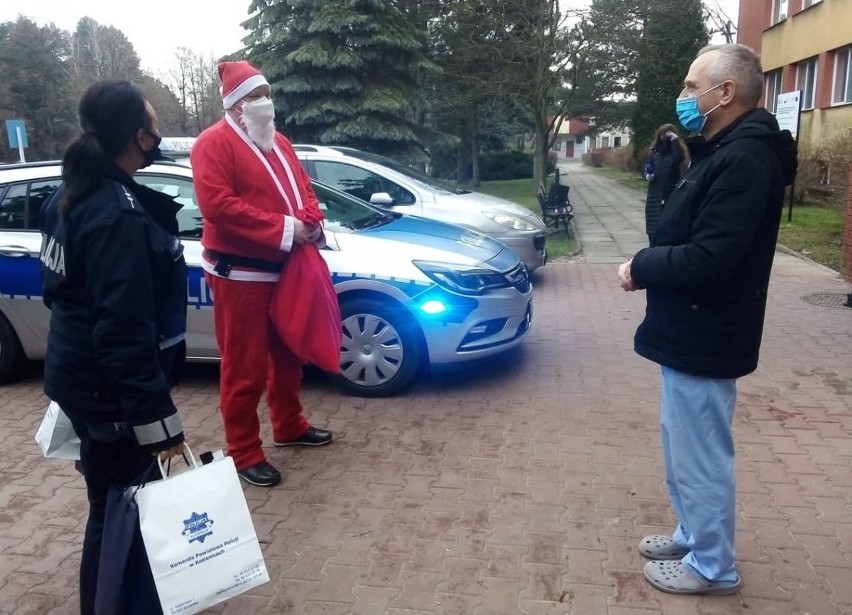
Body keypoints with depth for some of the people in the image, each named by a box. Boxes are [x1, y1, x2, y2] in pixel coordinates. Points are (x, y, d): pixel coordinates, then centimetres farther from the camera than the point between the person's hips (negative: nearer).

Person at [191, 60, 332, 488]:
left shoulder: (277, 142, 18)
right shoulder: (215, 143, -10)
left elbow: (303, 187, 19)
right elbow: (216, 203, -22)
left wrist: (311, 223, -5)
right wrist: (283, 229, -22)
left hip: (285, 267, 9)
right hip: (240, 272, -9)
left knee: (287, 354, 19)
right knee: (245, 367, -3)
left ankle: (290, 426, 37)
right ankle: (244, 453, 9)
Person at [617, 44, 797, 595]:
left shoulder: (746, 158, -22)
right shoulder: (725, 151, 13)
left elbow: (707, 259, -29)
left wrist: (641, 267, -14)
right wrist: (650, 264, 0)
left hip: (704, 337, -11)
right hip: (691, 330, 11)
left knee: (701, 455, 4)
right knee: (685, 446, 22)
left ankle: (712, 567, 22)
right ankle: (692, 536, 39)